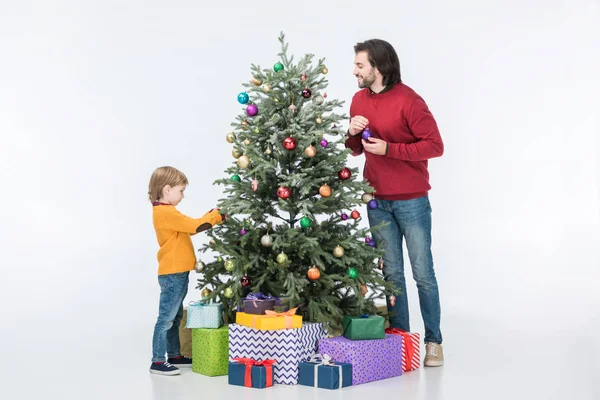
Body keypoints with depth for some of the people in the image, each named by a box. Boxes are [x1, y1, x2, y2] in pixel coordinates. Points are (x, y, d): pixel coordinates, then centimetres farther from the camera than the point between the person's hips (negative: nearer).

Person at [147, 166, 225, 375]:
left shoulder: (165, 212, 15)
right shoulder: (166, 212, -18)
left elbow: (189, 227, 16)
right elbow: (194, 226, -22)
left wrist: (212, 216, 5)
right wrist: (218, 216, -10)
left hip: (176, 273, 11)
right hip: (172, 274, -11)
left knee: (175, 317, 18)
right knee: (166, 318, -6)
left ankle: (174, 356, 28)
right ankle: (157, 361, -3)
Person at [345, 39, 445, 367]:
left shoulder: (408, 100, -13)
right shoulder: (359, 100, 8)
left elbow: (435, 145, -15)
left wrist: (389, 149, -20)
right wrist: (353, 134, -6)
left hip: (411, 200, -5)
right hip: (378, 201, 5)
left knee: (422, 272, 1)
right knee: (391, 272, 8)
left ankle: (433, 341, 11)